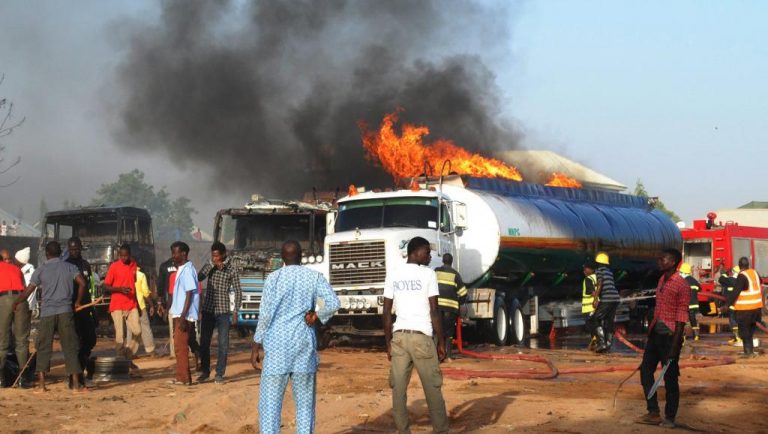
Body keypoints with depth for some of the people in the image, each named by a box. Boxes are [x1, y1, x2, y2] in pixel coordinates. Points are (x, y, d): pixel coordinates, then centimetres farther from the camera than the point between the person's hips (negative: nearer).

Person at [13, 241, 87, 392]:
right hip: (65, 312, 0)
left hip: (46, 313, 0)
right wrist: (78, 302, 7)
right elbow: (82, 283, -7)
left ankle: (41, 383, 0)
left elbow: (28, 291, 3)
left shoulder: (41, 269, 4)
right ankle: (76, 383, -1)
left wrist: (15, 303, 18)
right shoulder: (69, 267, 6)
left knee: (43, 347, 6)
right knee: (70, 347, 3)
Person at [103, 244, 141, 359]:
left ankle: (128, 356, 12)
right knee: (120, 334, -5)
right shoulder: (114, 266, -6)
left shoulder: (134, 265, 9)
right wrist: (120, 289, -21)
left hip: (132, 305, 4)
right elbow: (106, 286, -5)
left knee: (136, 330, -3)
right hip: (117, 306, -4)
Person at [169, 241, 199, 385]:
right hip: (179, 313, 10)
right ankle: (181, 377, 18)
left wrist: (183, 317, -23)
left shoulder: (187, 270, -14)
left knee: (181, 346, -7)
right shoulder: (181, 269, 16)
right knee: (179, 346, 13)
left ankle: (184, 378, -3)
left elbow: (189, 294, -19)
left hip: (184, 315, -10)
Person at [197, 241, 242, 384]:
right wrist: (212, 265, -17)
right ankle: (205, 371, 19)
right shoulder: (209, 266, 6)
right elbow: (199, 277, -10)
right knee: (204, 342, 6)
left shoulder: (231, 269, -3)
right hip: (208, 310, 3)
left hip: (223, 311, -3)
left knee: (223, 344, -3)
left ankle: (219, 374, 5)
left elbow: (238, 291, -2)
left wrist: (235, 311, -9)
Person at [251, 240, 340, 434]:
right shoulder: (314, 277, 4)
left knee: (270, 401, -1)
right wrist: (316, 315, 9)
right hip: (305, 344, 2)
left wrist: (256, 345, -1)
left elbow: (265, 314, -7)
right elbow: (333, 303, -7)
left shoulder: (274, 278, -3)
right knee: (305, 401, 9)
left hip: (277, 346, -2)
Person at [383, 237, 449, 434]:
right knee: (432, 388, 3)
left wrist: (388, 343, 14)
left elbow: (387, 312, 9)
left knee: (398, 389, 4)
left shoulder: (393, 275, 10)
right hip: (421, 336, -4)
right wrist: (441, 343, -1)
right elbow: (434, 312, -6)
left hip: (399, 336, 4)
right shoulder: (427, 274, -3)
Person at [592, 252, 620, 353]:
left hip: (606, 299, -7)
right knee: (609, 322, 12)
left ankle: (602, 343, -12)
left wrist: (596, 299, -14)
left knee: (597, 320, -1)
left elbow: (600, 284, -13)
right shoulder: (610, 272, 21)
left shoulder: (599, 270, -1)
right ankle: (608, 345, 12)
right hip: (615, 299, 7)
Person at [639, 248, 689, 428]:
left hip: (670, 334, -8)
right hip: (655, 332, 8)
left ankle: (669, 418, 10)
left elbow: (681, 317, -15)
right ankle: (653, 413, 13)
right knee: (645, 370, 7)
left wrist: (674, 346, -18)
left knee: (670, 378, 0)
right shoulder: (661, 280, 12)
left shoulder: (682, 286, -13)